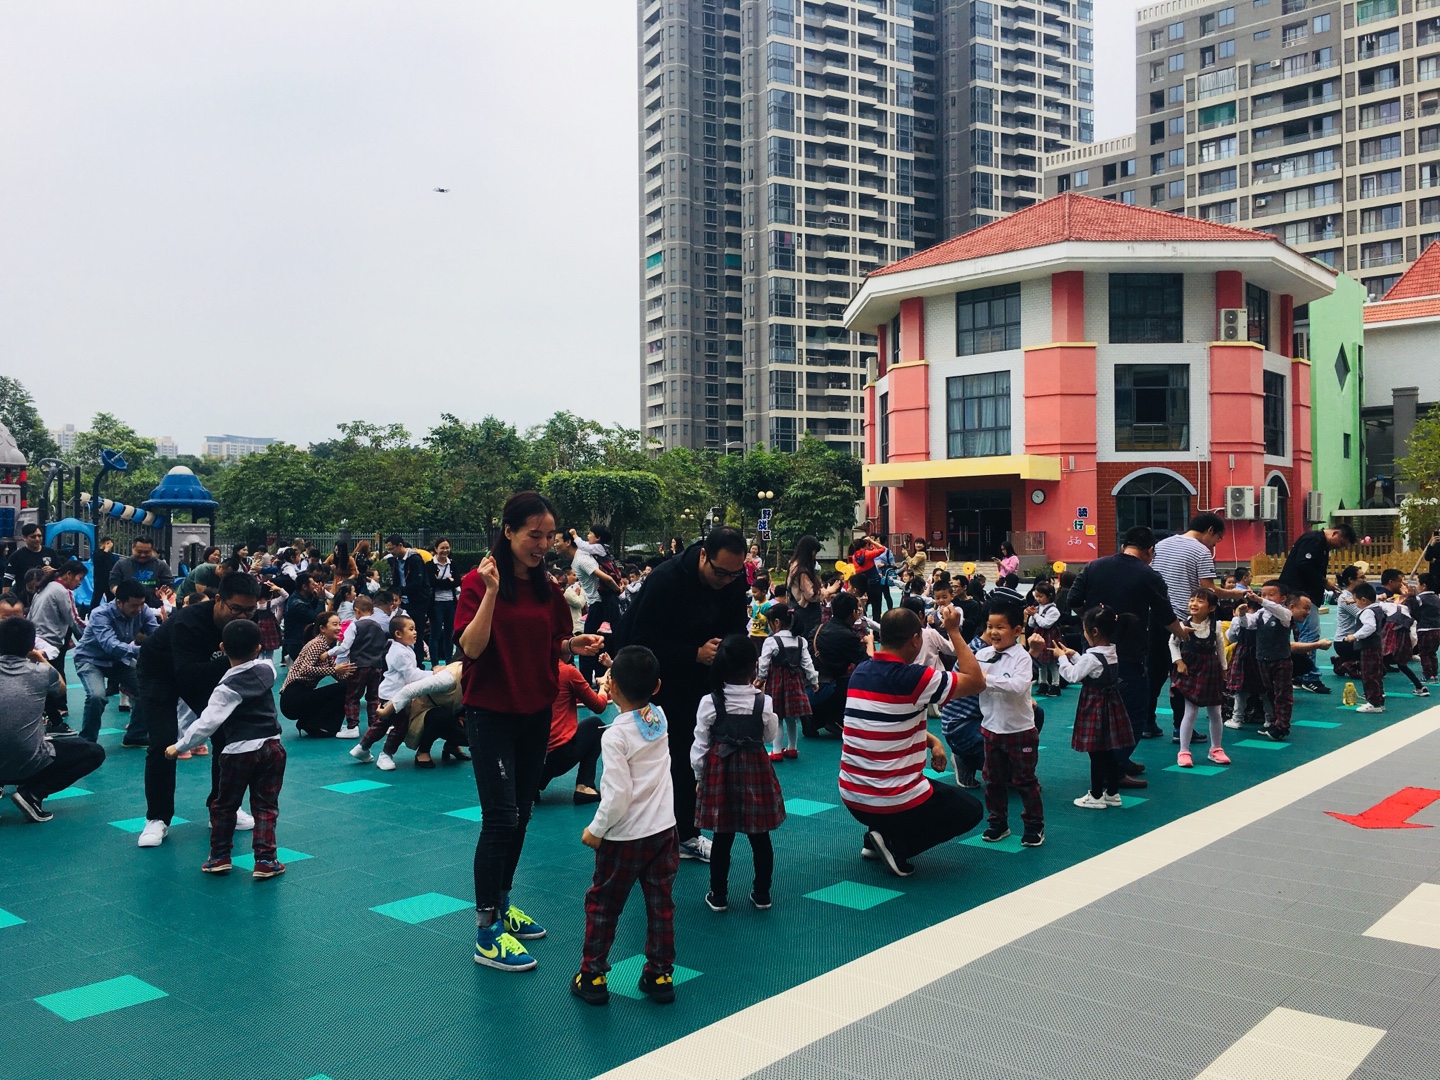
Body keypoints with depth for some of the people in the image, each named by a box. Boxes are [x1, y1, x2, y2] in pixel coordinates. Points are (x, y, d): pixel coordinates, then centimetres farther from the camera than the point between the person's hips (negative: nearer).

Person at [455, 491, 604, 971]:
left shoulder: (547, 588, 6)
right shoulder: (479, 582, -11)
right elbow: (471, 647, -21)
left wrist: (574, 644, -6)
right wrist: (491, 592, -29)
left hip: (536, 712, 6)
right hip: (491, 712, -6)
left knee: (521, 815, 14)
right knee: (500, 818, -8)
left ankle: (502, 904, 31)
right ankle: (487, 933, 1)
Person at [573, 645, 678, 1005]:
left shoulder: (615, 736, -19)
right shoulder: (660, 717, -2)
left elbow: (617, 795, -21)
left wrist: (596, 830, -8)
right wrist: (622, 672, 7)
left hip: (626, 837, -6)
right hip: (664, 830, 6)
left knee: (602, 906, 11)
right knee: (661, 905, 14)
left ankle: (593, 976, 19)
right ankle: (660, 975, 22)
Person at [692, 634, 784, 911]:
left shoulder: (708, 703, -12)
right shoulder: (764, 702, -11)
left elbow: (700, 745, -5)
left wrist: (699, 776, 10)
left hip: (719, 772, 0)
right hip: (755, 772, 0)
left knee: (723, 836, 10)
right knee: (760, 836, 12)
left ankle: (718, 896, 18)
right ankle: (762, 894, 21)